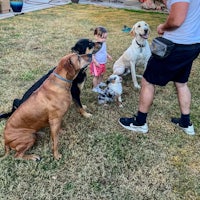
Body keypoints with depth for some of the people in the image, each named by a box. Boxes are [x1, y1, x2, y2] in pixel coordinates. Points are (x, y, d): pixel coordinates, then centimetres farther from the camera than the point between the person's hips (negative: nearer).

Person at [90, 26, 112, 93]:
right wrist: (95, 62, -31)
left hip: (103, 63, 8)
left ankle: (100, 83, 49)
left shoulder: (104, 43, 0)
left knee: (101, 74, 26)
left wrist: (108, 56, 8)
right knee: (96, 76, 5)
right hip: (97, 64, -8)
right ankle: (95, 87, 20)